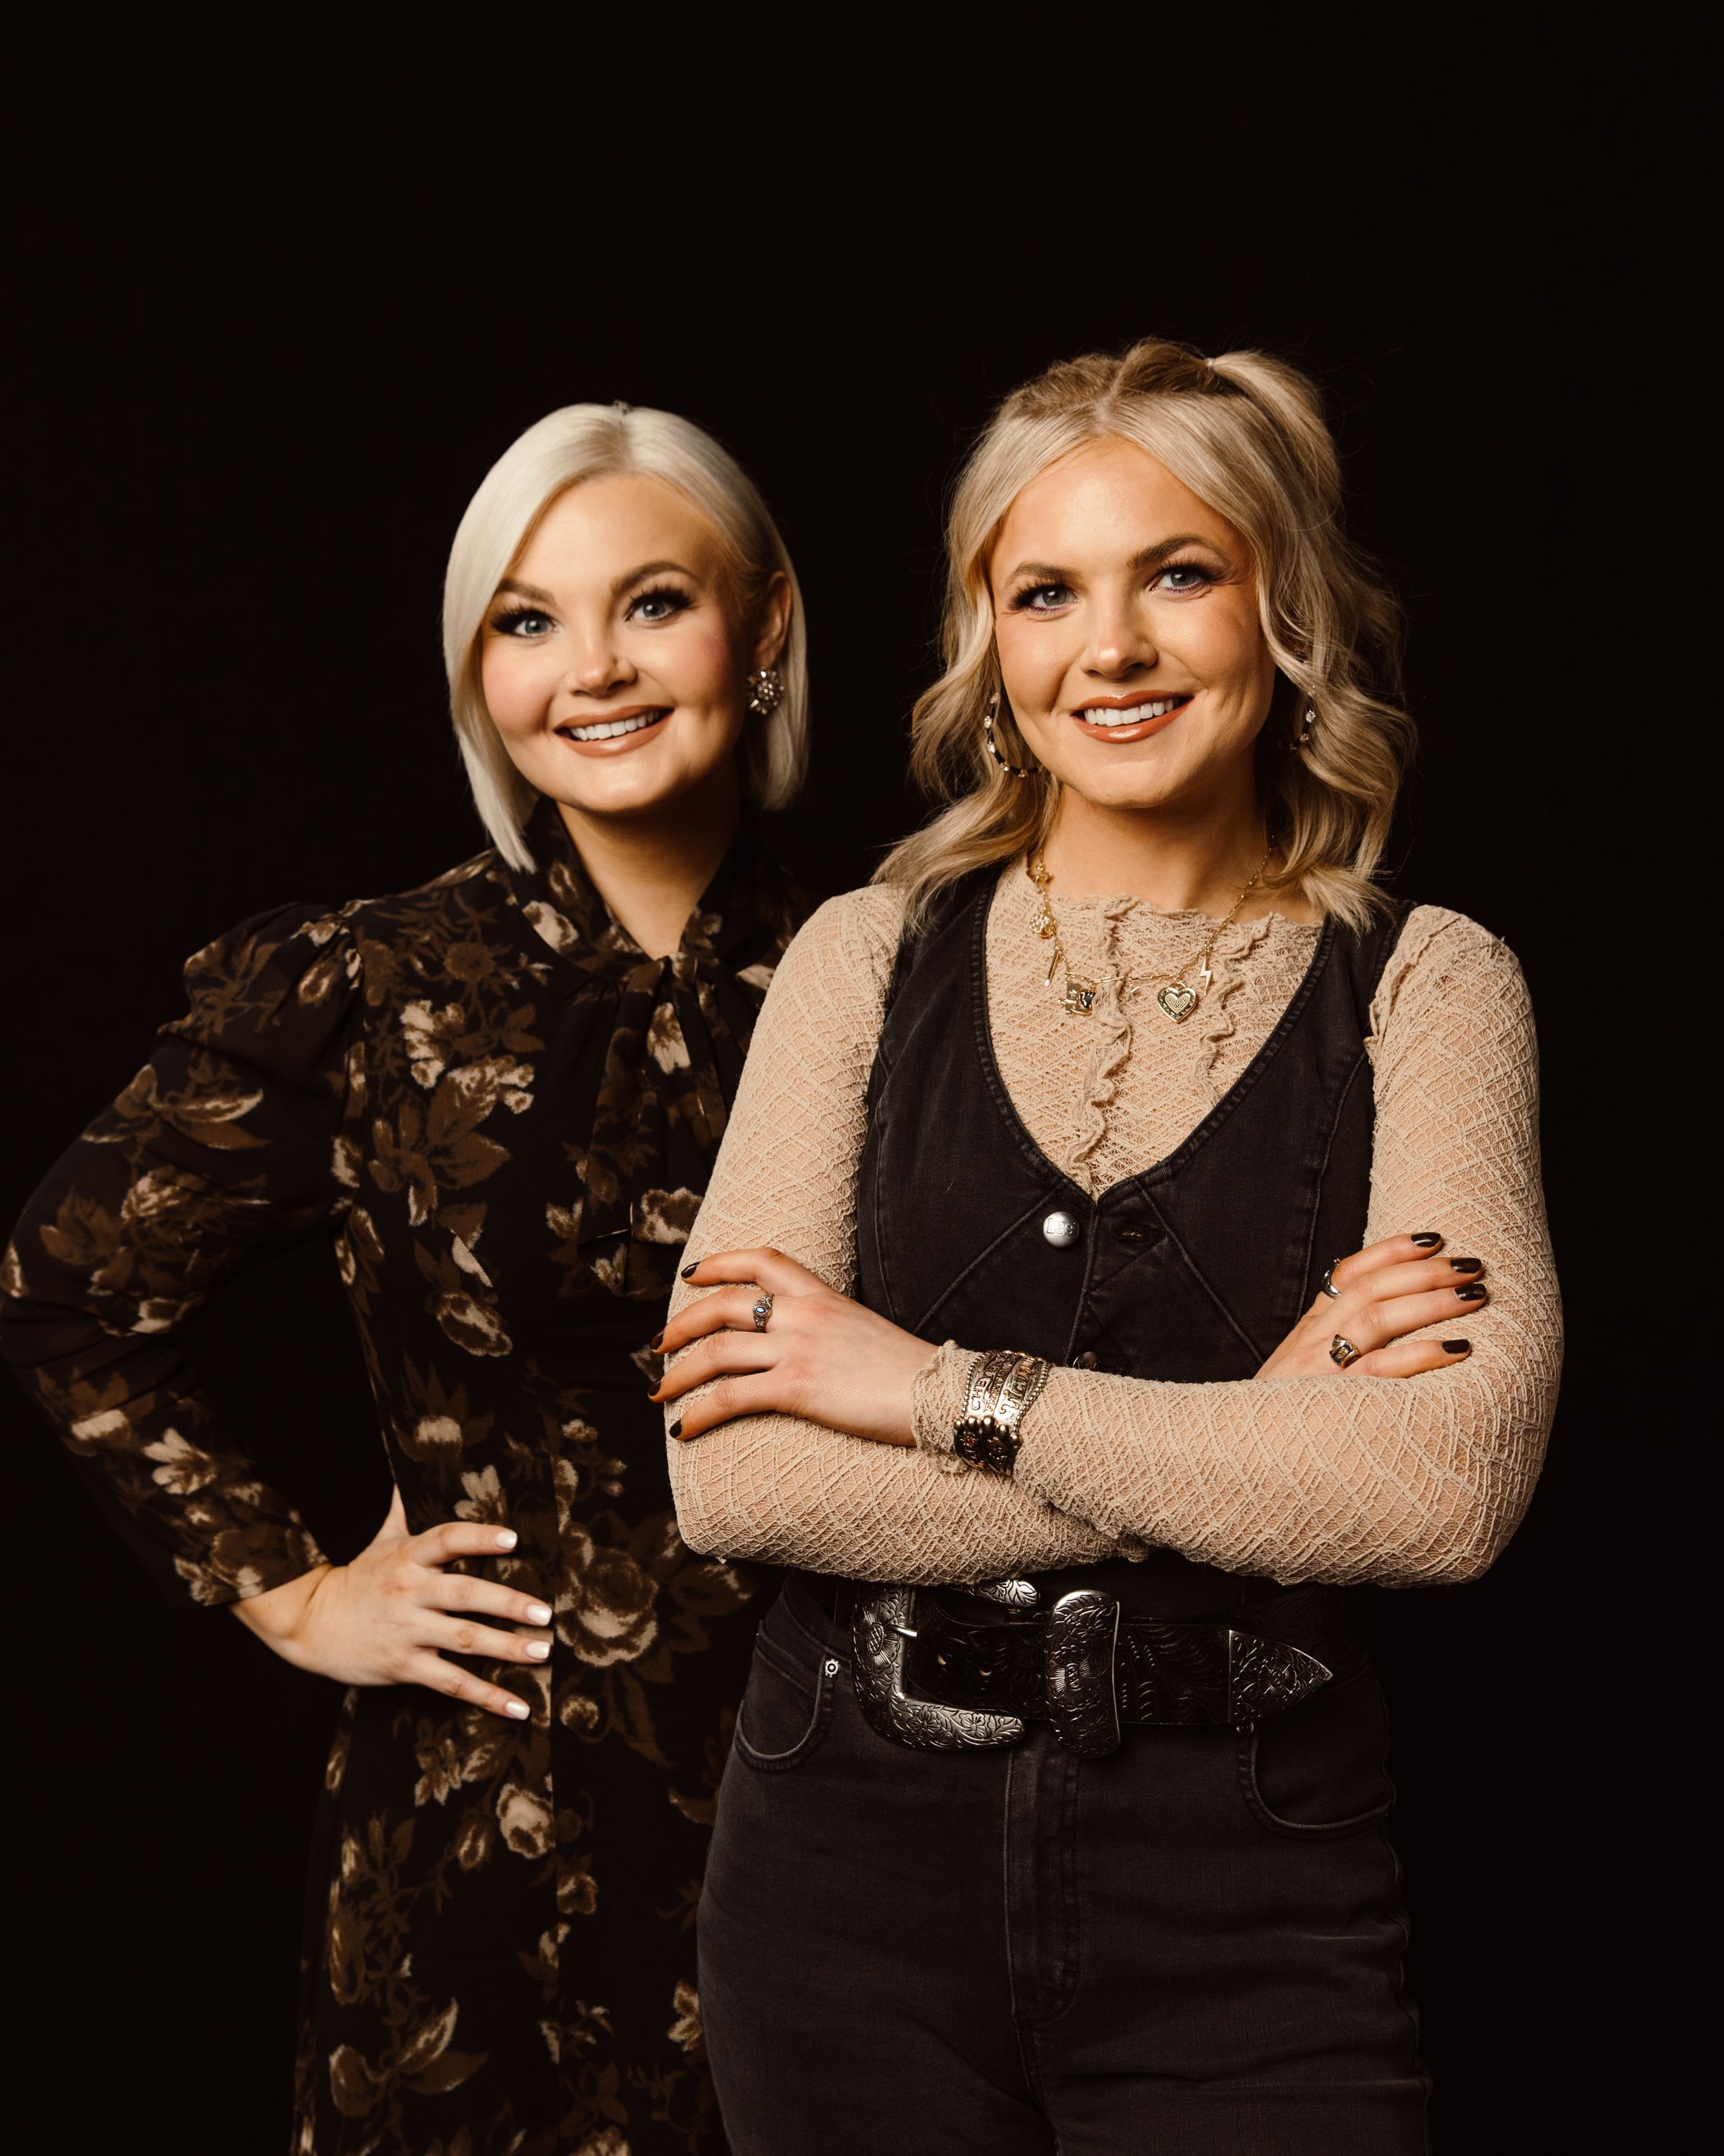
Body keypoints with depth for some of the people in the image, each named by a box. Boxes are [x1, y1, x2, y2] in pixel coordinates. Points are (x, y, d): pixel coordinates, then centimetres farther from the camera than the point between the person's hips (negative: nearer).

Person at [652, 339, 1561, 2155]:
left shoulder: (1423, 986, -1)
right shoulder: (873, 958, 1)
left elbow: (1451, 1485, -16)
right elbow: (729, 1471, -10)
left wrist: (945, 1388, -14)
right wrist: (1254, 1429, -14)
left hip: (1241, 1888, -1)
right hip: (855, 1861, 2)